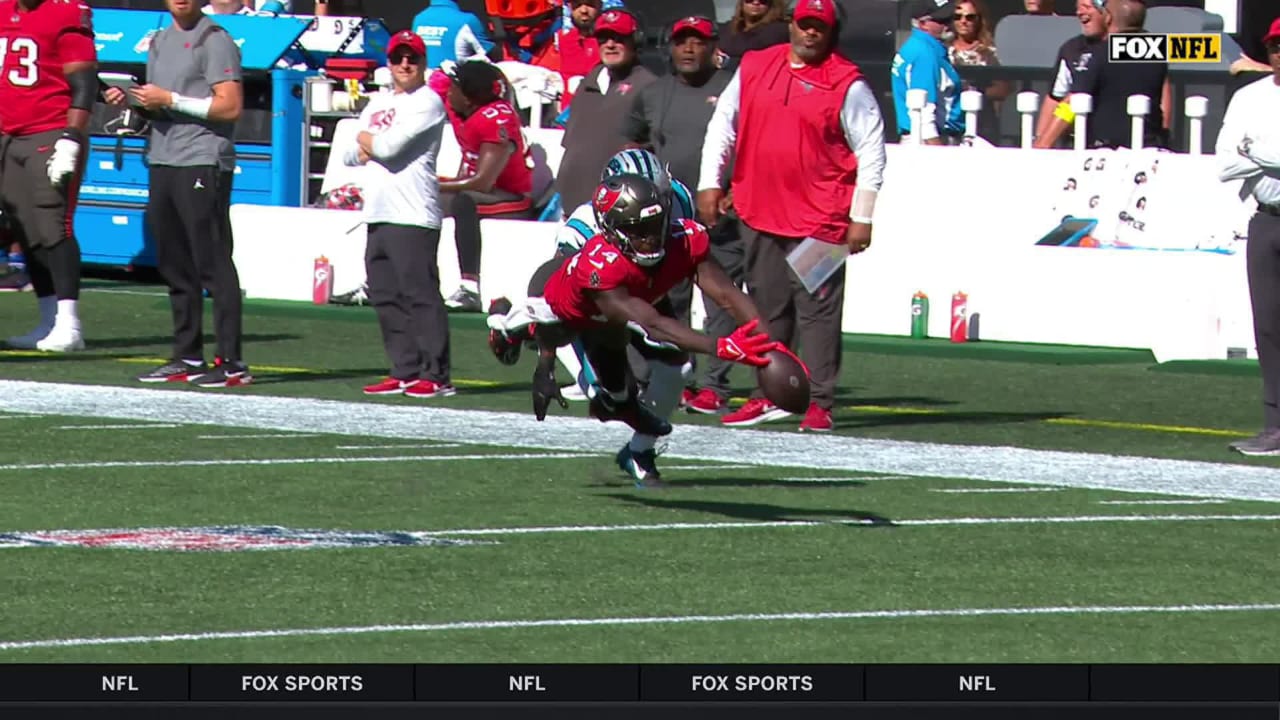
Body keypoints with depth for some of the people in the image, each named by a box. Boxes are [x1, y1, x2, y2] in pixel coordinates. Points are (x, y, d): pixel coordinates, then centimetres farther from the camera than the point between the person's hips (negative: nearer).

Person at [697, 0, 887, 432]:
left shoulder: (848, 85, -4)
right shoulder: (753, 69, 9)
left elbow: (871, 150, -4)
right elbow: (723, 125, 15)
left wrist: (861, 217, -8)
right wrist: (710, 183, 8)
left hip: (820, 221, -5)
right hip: (758, 214, 5)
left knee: (818, 312, -6)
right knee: (766, 310, 11)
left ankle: (818, 404, -5)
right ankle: (770, 396, 19)